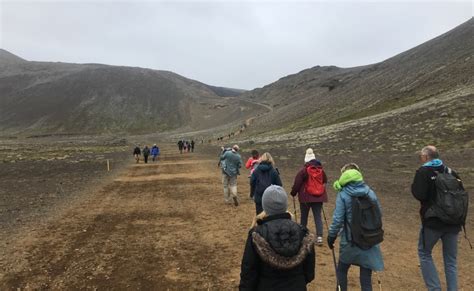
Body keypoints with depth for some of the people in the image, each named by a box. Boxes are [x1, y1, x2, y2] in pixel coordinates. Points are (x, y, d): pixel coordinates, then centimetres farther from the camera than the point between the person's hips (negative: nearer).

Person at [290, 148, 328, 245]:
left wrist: (293, 193, 5)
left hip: (306, 197, -3)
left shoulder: (303, 170, -11)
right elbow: (325, 181, 16)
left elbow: (297, 183, -9)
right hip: (319, 197, 3)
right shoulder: (321, 170, 3)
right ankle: (319, 236, -6)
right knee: (318, 216, 5)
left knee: (304, 216, 12)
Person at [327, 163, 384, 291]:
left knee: (342, 270, 21)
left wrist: (331, 236, -1)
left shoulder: (343, 195, -12)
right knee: (366, 277, 12)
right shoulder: (370, 192, 0)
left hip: (350, 241, -3)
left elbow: (338, 219, -14)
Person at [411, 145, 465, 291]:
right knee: (451, 260, 14)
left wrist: (414, 185, 0)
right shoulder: (450, 171, 10)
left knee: (424, 253, 12)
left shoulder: (423, 172, -8)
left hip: (433, 221, -5)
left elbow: (419, 195, -19)